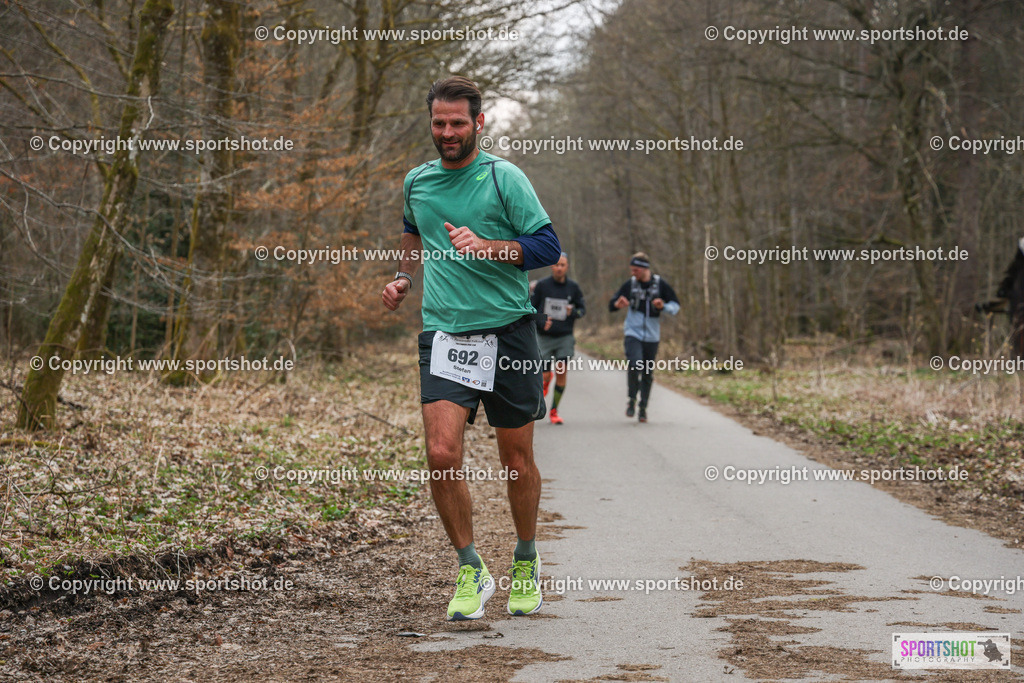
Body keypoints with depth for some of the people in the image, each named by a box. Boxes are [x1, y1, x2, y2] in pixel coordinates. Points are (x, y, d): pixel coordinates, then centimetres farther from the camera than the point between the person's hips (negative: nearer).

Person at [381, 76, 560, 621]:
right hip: (443, 333, 2)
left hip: (508, 331, -2)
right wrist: (404, 276, 18)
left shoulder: (504, 178, -3)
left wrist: (486, 247, -19)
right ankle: (471, 570, 1)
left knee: (517, 459, 6)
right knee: (441, 454, -15)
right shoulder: (416, 182, 10)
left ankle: (526, 560, 30)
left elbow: (547, 247, -7)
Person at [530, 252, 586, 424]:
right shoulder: (542, 285, -3)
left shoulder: (573, 287, 1)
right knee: (545, 375, -6)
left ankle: (554, 411, 9)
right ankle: (546, 380, 33)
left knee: (561, 374, -4)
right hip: (544, 337, -1)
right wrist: (541, 321, -16)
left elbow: (582, 308, 10)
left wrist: (573, 312, -13)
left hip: (564, 338, 1)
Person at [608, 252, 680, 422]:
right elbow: (611, 305, 6)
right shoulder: (630, 284, 0)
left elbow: (676, 305, 6)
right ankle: (632, 399, 0)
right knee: (634, 365, -21)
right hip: (633, 334, -1)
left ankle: (643, 408, 20)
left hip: (652, 336, 1)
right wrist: (618, 304, -18)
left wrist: (663, 307, -15)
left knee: (648, 373, 6)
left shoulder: (660, 284, -1)